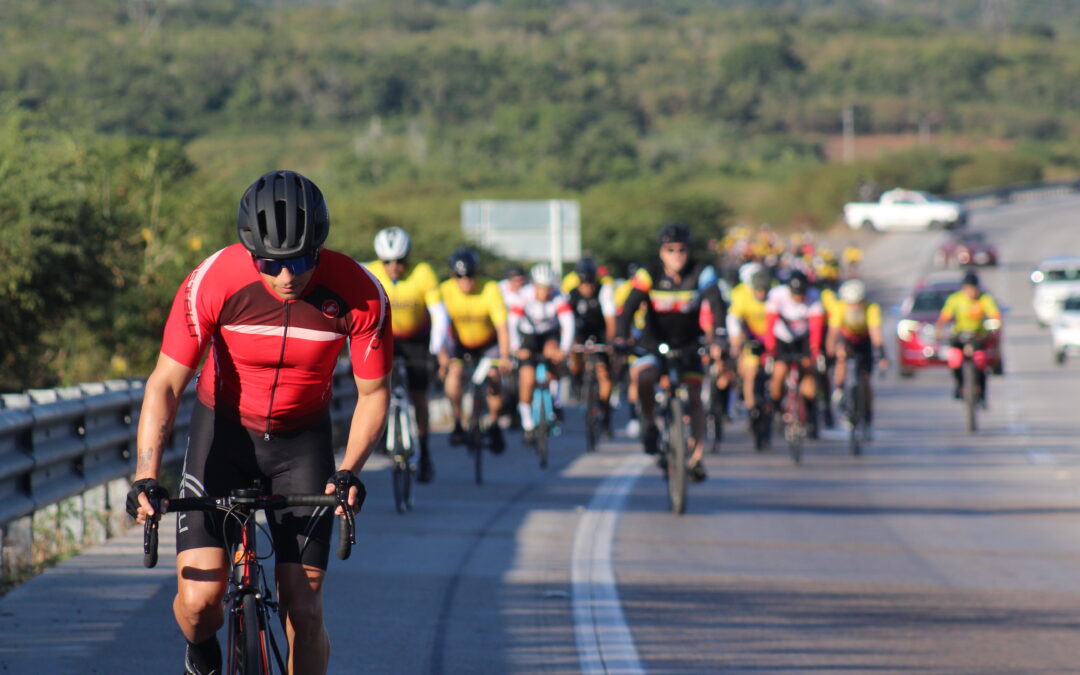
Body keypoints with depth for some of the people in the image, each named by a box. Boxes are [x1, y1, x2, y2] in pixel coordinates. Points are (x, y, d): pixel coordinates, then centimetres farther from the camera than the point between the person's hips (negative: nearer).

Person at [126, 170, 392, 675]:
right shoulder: (213, 283, -25)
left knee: (303, 610, -8)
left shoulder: (360, 295, -22)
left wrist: (349, 471, -25)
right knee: (199, 600, -13)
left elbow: (373, 394, -10)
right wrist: (145, 478, -31)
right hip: (225, 430, -1)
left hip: (302, 440, 1)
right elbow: (166, 383, -20)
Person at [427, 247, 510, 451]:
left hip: (487, 342, 0)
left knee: (493, 376, -19)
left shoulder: (490, 290, -26)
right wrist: (441, 354, -43)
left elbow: (502, 327, -30)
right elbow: (439, 324, -30)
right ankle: (457, 424, -14)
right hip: (458, 341, 0)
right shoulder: (445, 291, -24)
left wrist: (504, 356, -43)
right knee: (454, 371, -26)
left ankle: (494, 425, 4)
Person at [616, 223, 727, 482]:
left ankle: (697, 456, 2)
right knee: (645, 376, -29)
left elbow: (716, 305, -24)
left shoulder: (701, 273, -15)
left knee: (694, 397, -6)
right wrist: (621, 338, -40)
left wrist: (717, 337, -40)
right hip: (654, 341, -1)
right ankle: (649, 424, -4)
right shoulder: (649, 274, -17)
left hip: (688, 344, 1)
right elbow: (629, 307, -24)